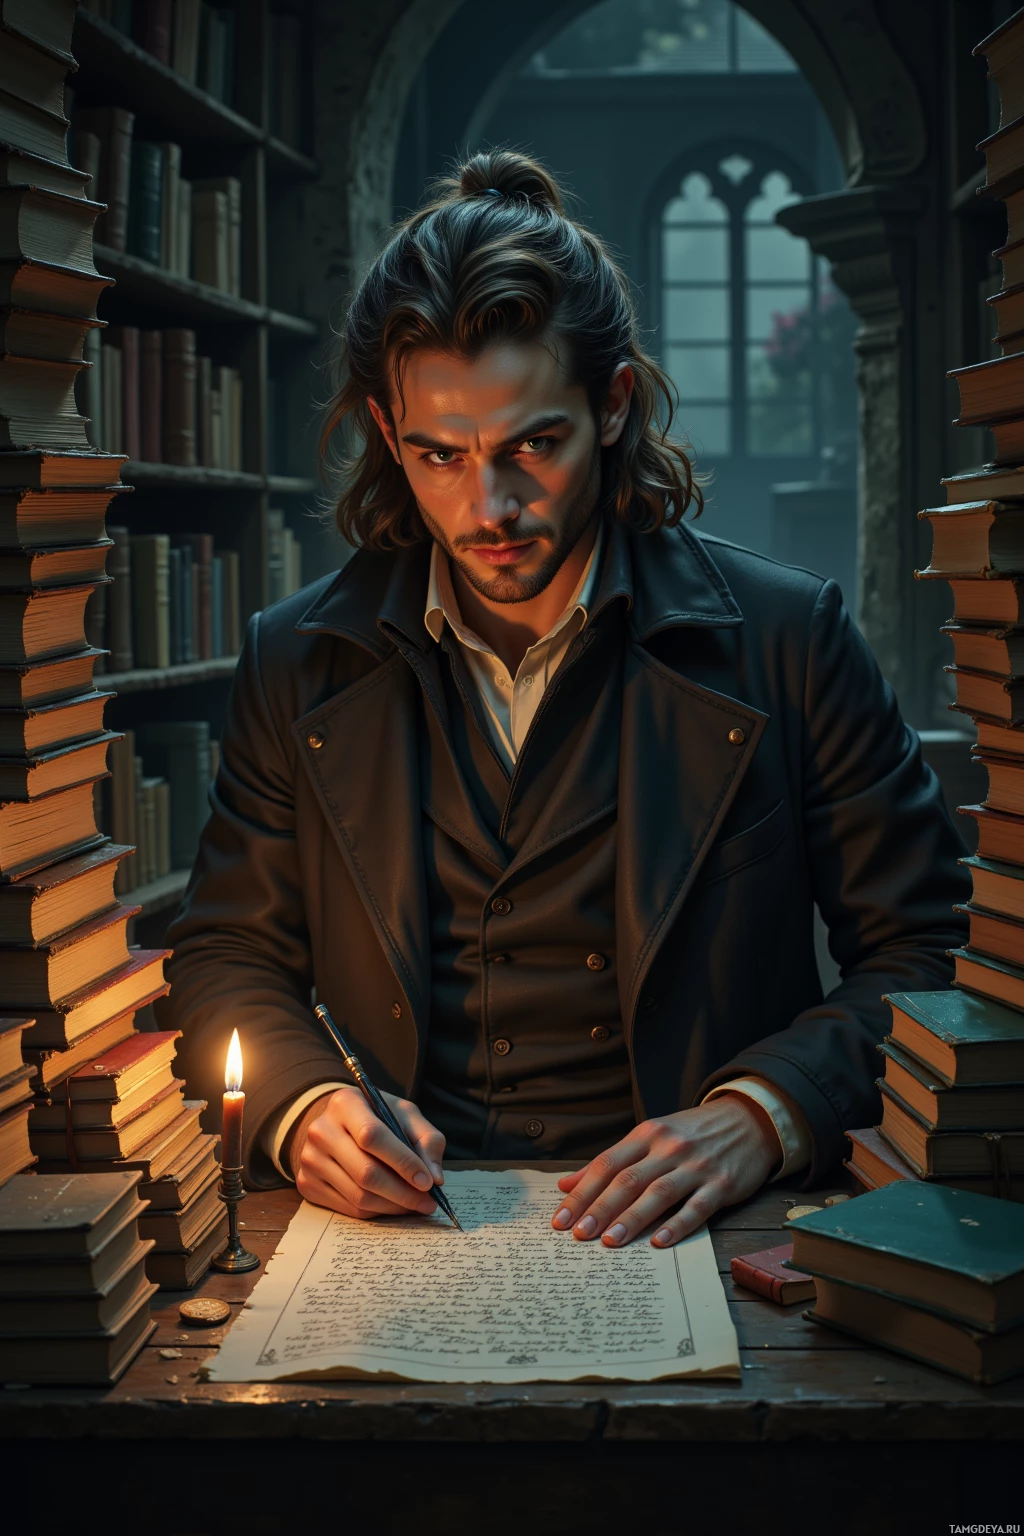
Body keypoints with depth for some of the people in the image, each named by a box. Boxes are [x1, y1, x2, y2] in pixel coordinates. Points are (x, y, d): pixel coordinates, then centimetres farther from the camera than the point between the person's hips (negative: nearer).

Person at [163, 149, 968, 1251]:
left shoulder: (786, 638, 3)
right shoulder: (299, 663, 11)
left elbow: (928, 954, 5)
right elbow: (226, 960, 16)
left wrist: (761, 1115, -11)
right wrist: (301, 1105, -6)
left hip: (689, 1235, -1)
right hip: (393, 1231, 2)